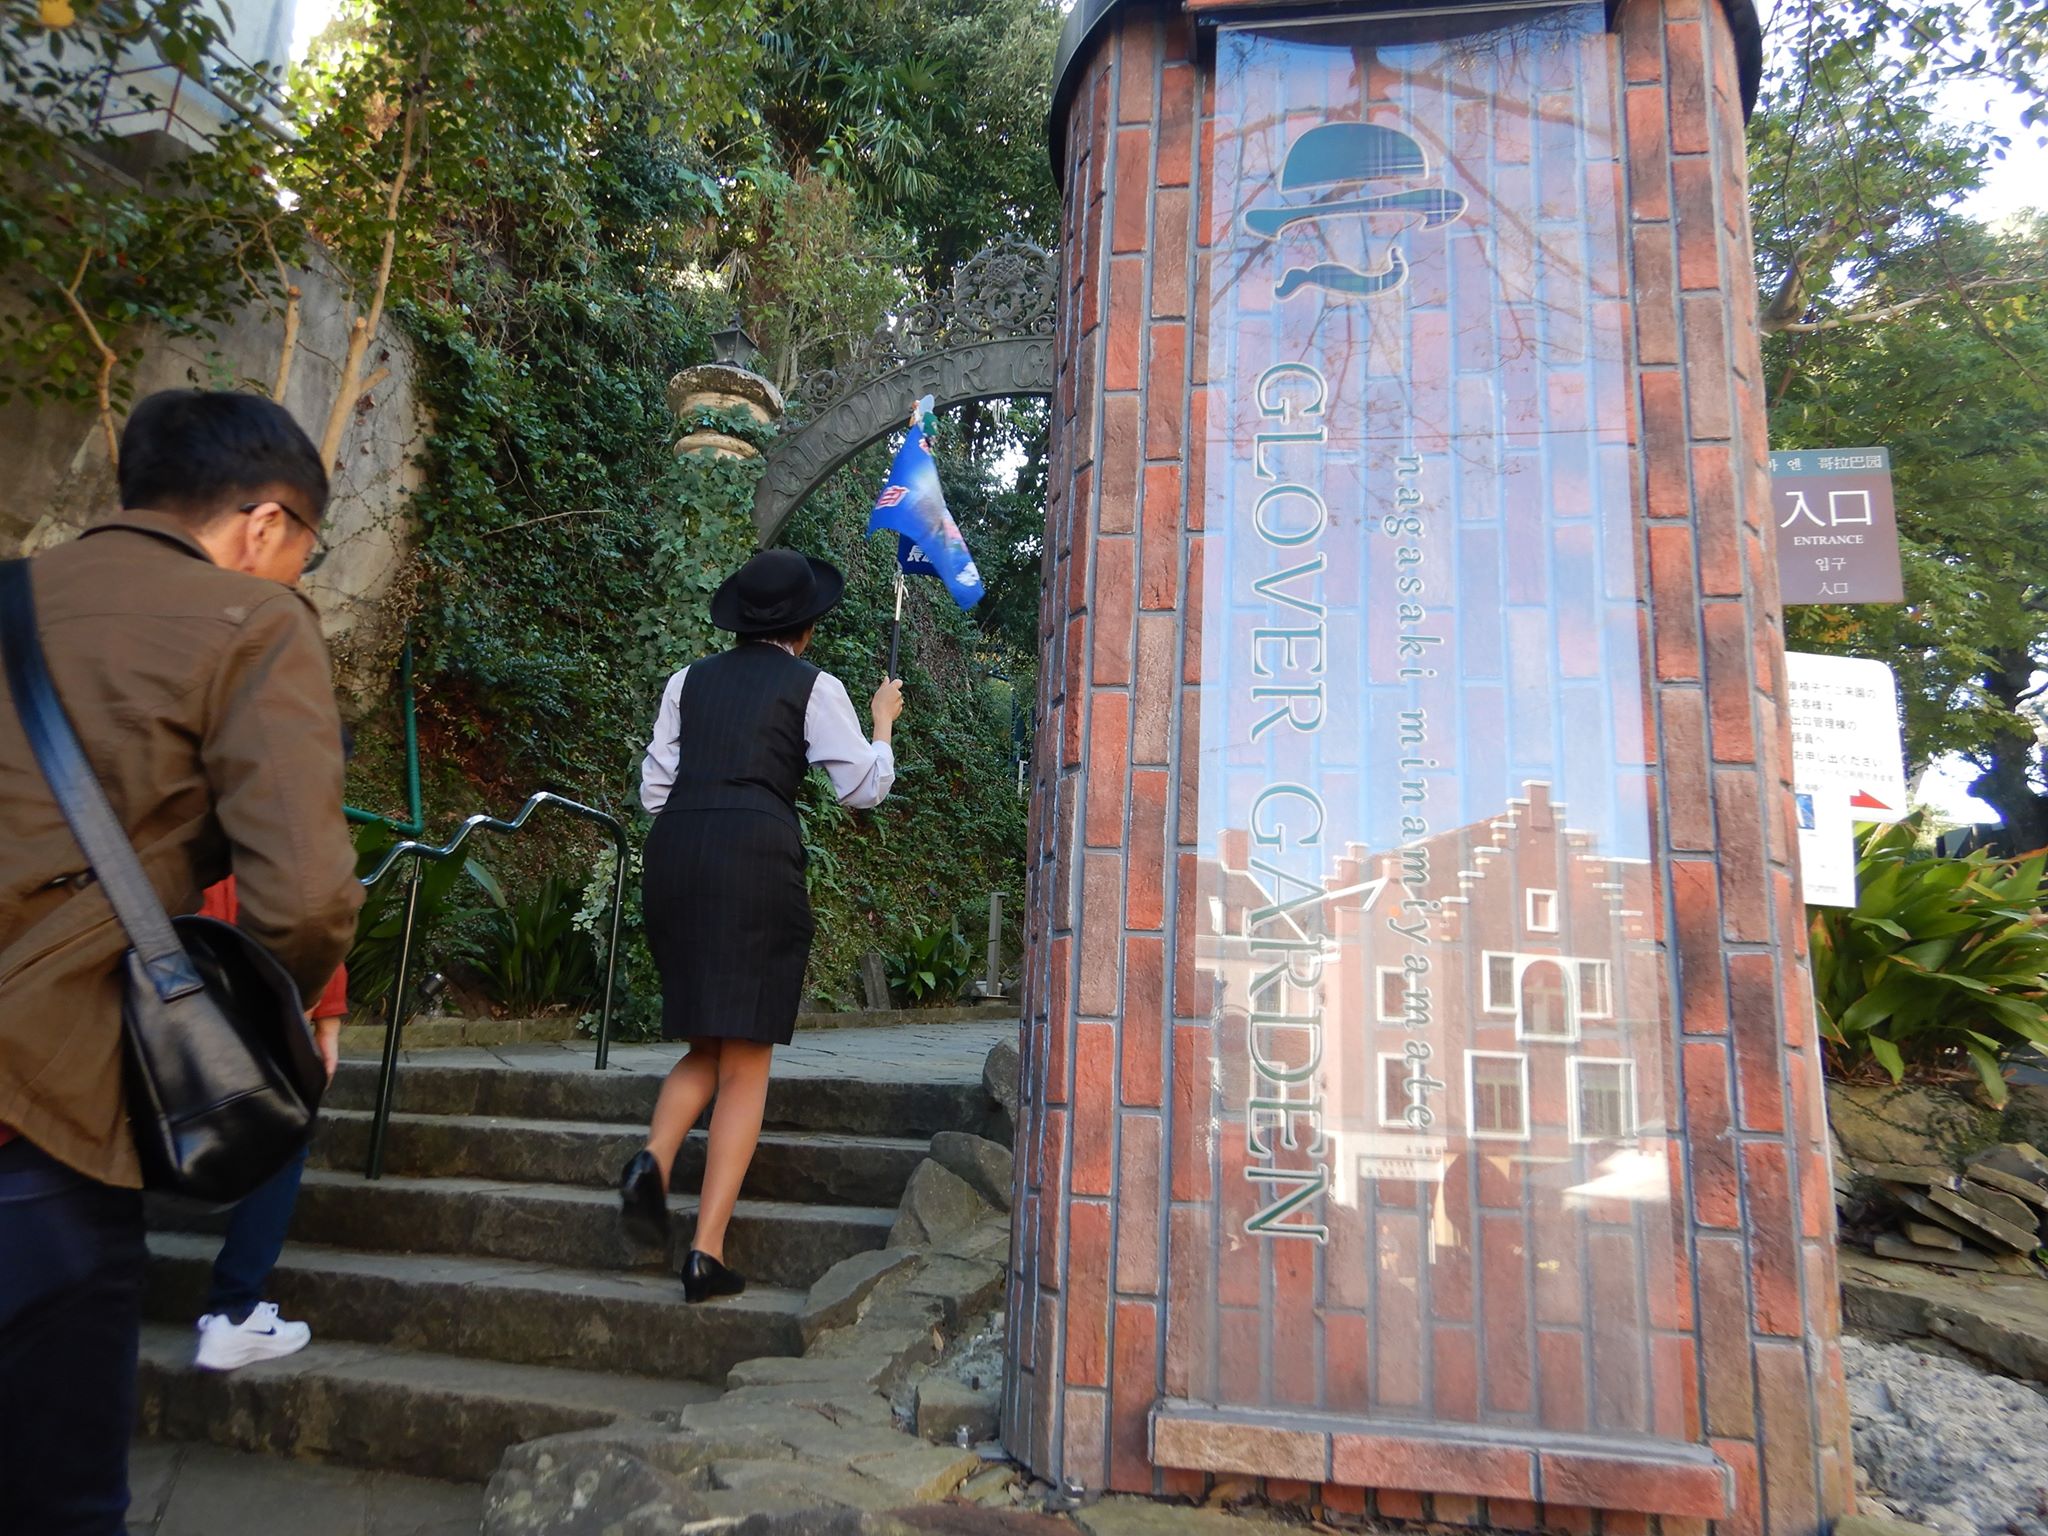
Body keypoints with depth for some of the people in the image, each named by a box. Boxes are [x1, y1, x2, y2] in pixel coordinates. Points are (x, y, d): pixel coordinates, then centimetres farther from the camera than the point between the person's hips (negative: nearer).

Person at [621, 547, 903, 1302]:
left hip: (673, 851, 4)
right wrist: (883, 723, 20)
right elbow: (863, 788, 4)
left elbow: (655, 789, 15)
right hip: (758, 857, -4)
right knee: (746, 1063, 2)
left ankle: (653, 1157, -7)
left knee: (706, 1049, 19)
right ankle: (707, 1251, -2)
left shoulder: (690, 680, 16)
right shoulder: (814, 687, 5)